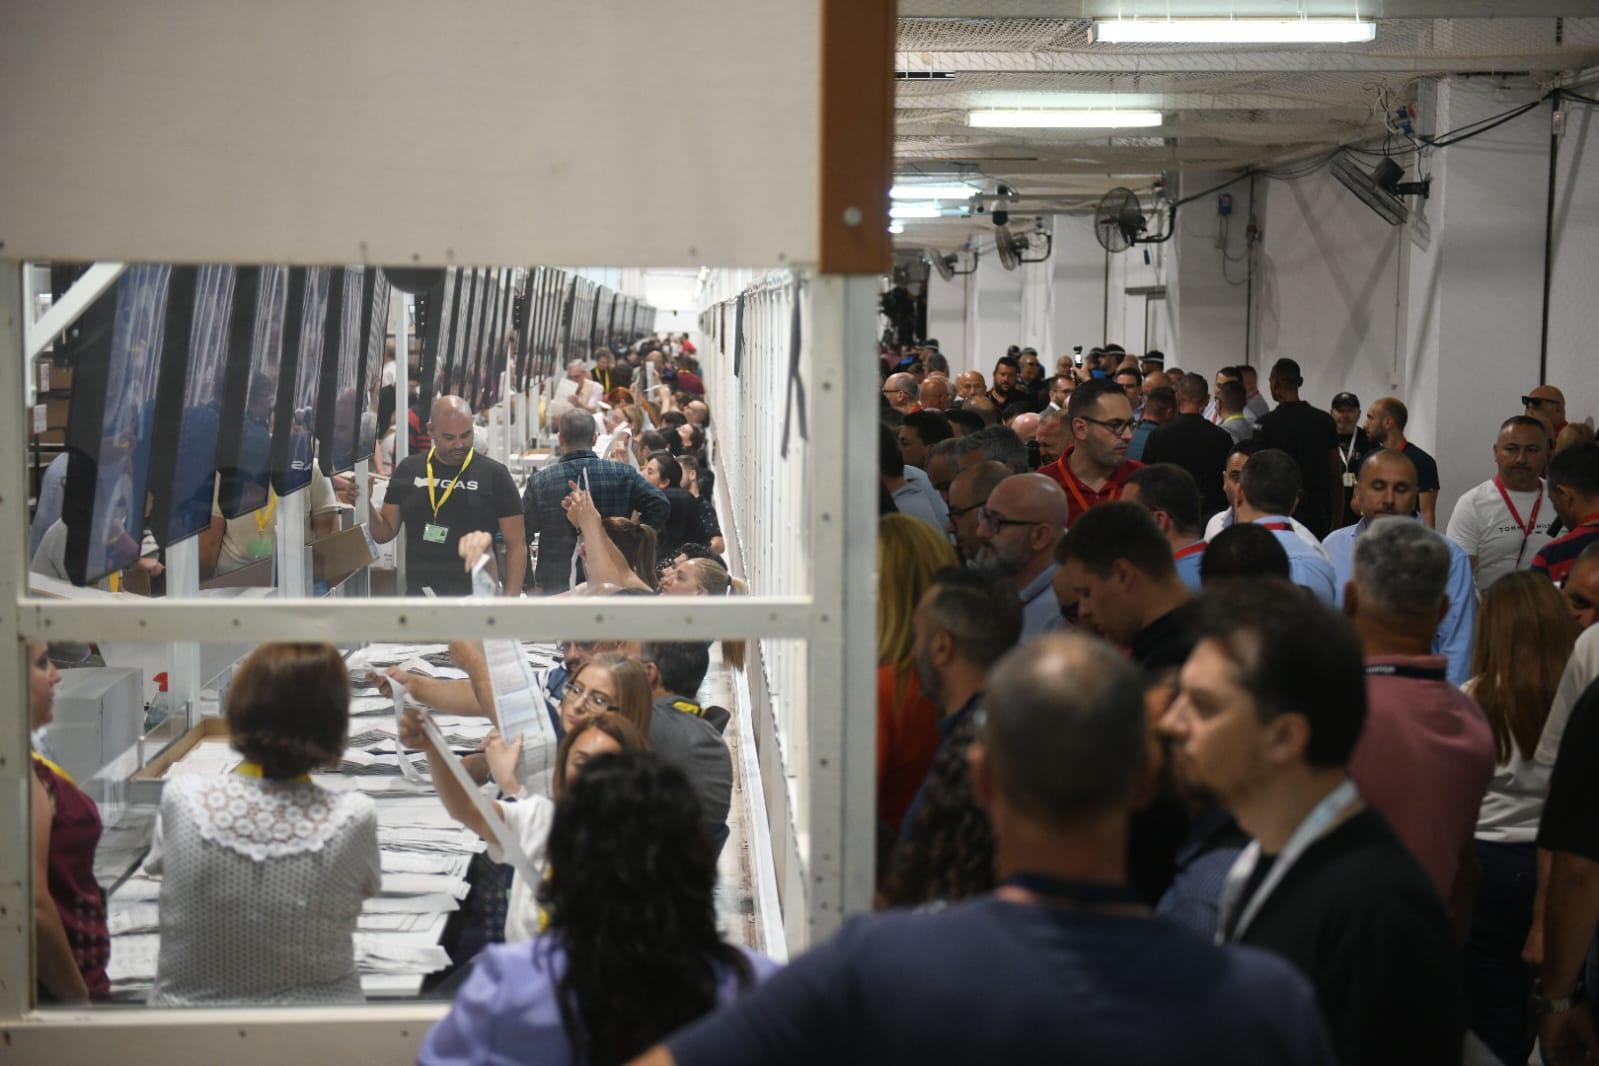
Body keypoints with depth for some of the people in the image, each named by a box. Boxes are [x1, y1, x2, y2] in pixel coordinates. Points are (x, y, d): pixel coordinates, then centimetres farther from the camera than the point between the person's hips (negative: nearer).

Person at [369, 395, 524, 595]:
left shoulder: (493, 474, -2)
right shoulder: (408, 470, 6)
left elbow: (516, 544, -2)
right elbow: (384, 533, 11)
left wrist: (511, 598, -12)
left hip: (475, 600, -2)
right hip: (418, 597, 2)